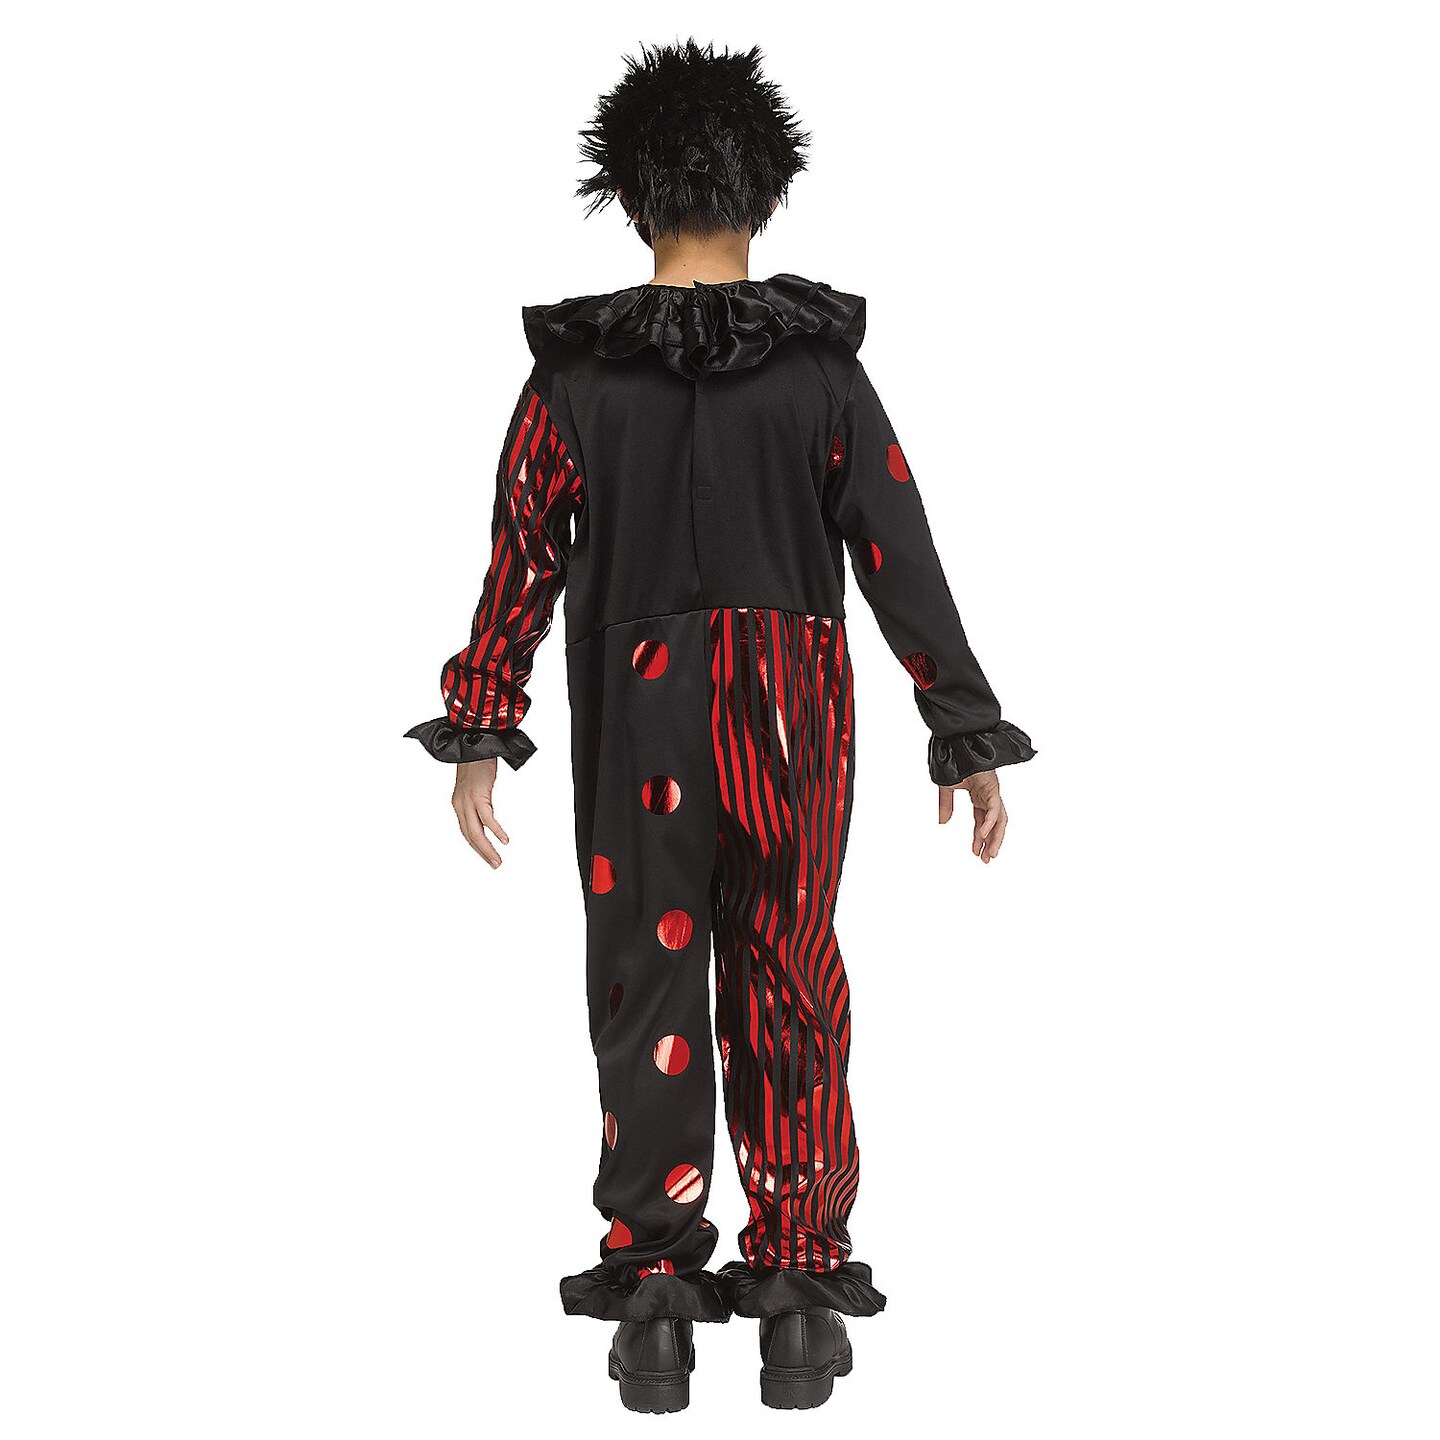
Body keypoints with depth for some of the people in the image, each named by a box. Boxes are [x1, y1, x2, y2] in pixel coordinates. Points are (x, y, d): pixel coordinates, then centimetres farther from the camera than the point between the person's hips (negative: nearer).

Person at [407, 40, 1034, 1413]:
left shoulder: (576, 368, -3)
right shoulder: (821, 363, -4)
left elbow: (521, 556, -3)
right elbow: (900, 559, -5)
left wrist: (478, 736, 4)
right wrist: (971, 740, 0)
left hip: (637, 721, 0)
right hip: (794, 725, 0)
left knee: (647, 998, 9)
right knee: (789, 1000, 10)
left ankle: (653, 1307, 11)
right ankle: (800, 1305, 14)